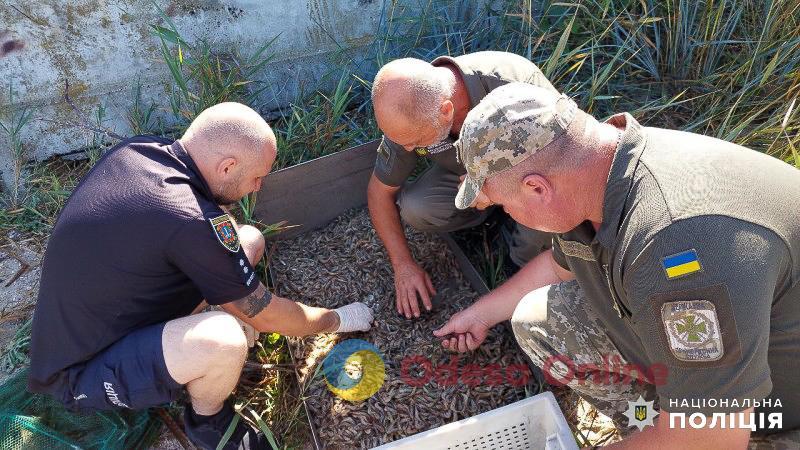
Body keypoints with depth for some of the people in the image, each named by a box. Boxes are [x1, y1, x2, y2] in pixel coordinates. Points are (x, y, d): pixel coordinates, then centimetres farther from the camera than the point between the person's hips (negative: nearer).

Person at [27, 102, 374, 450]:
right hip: (81, 373, -8)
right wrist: (338, 319, -2)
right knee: (224, 341, -35)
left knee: (250, 240, -2)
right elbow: (265, 316, -18)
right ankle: (207, 420, -2)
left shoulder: (134, 148, -9)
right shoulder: (191, 222, -33)